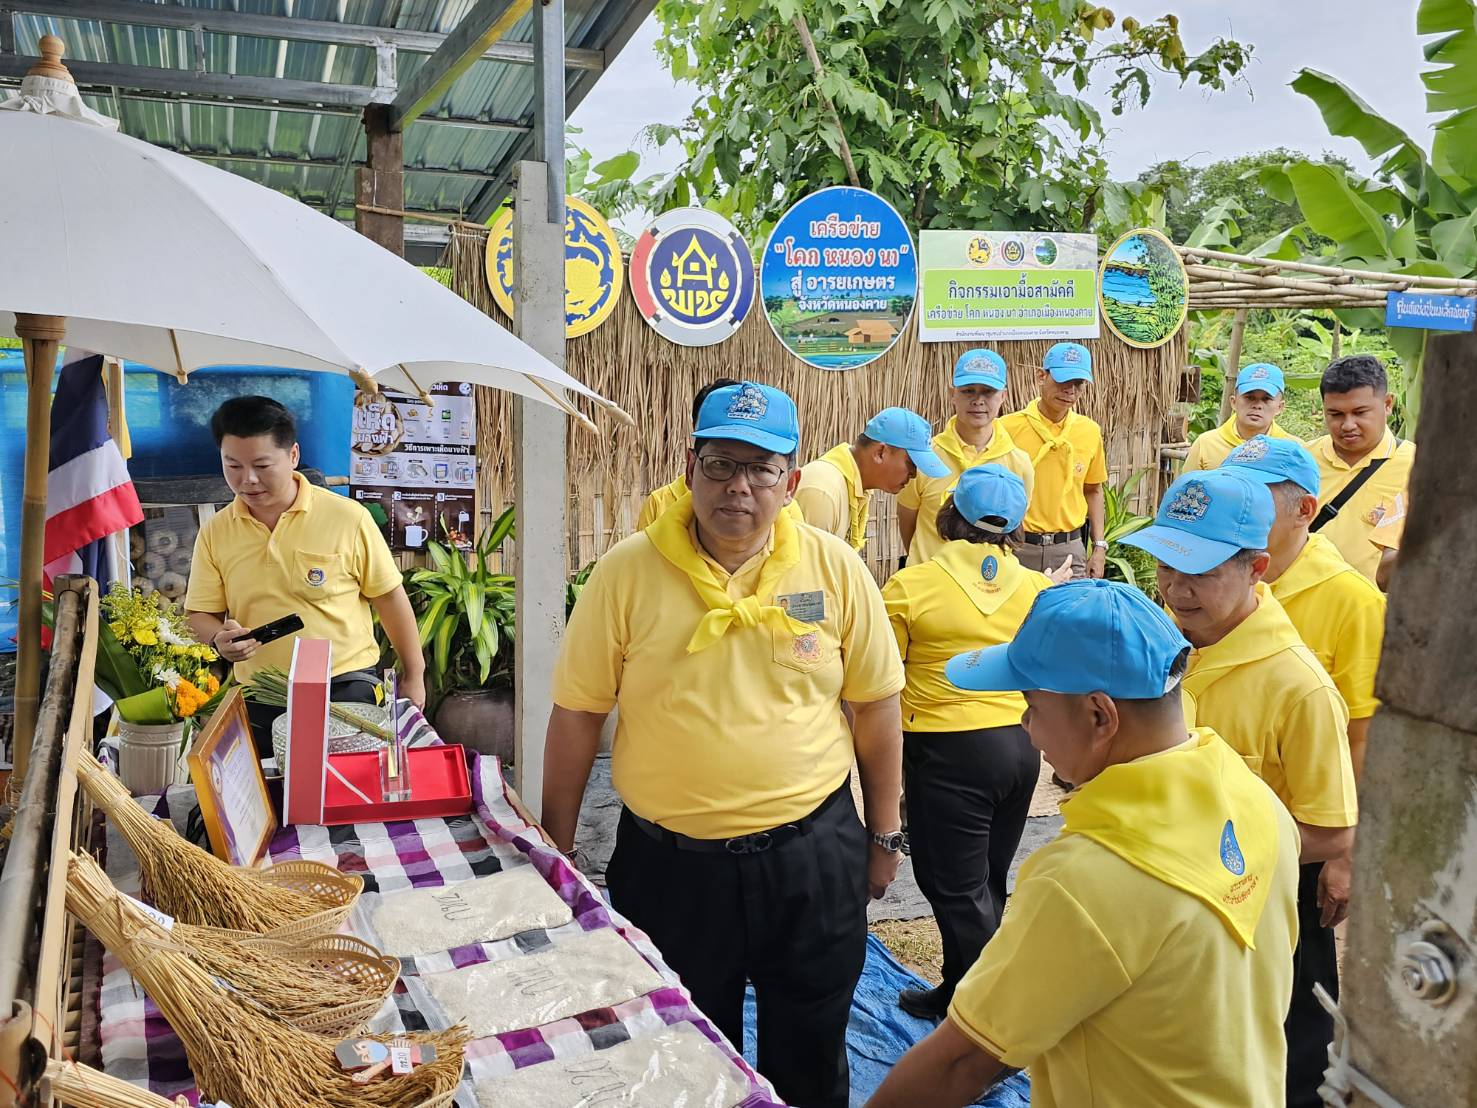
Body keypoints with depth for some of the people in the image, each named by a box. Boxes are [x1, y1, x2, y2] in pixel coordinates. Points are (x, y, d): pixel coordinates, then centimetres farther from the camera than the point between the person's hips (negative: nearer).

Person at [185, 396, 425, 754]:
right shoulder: (214, 533, 2)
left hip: (346, 688, -3)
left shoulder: (347, 517, -8)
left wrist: (414, 676, 3)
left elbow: (389, 597, -1)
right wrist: (220, 639, -17)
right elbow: (200, 614, 6)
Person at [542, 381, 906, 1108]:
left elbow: (876, 706, 3)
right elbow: (576, 716, -3)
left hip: (810, 853, 1)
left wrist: (883, 834, 7)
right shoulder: (628, 571, -9)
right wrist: (557, 848, 1)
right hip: (667, 862, 0)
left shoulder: (835, 568, -5)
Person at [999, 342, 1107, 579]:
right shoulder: (1008, 427, -8)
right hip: (1017, 549, -3)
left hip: (1070, 549, 3)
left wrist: (1099, 547, 9)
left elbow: (1093, 491, 15)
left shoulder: (1090, 431, 5)